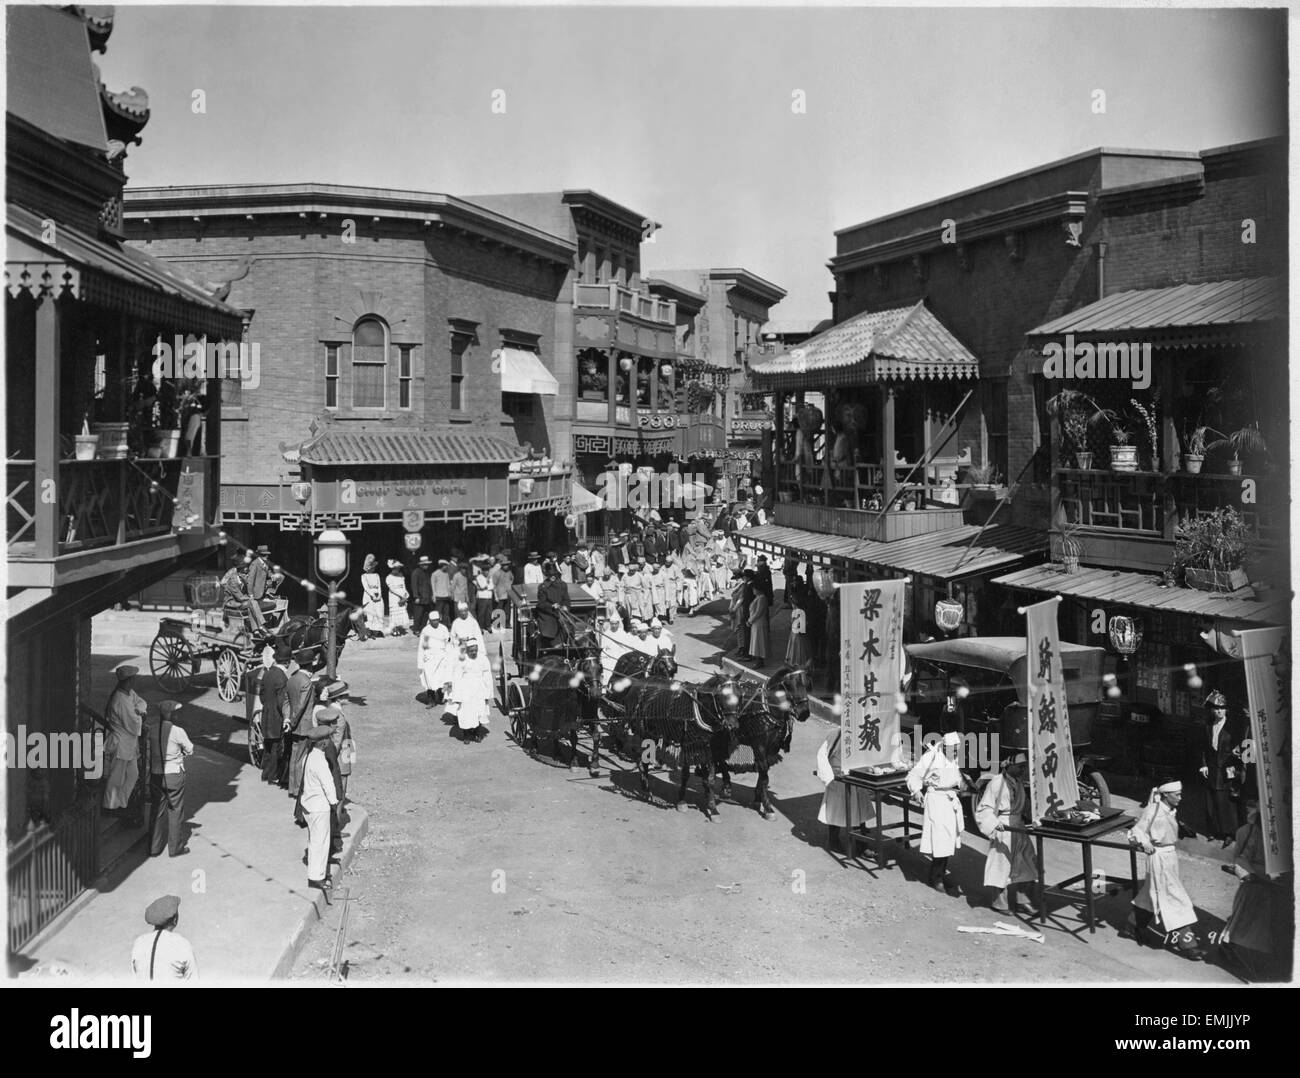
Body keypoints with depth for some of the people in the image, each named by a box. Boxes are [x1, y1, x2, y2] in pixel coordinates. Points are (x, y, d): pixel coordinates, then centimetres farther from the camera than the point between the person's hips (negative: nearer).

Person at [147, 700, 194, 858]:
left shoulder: (152, 728, -4)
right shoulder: (177, 732, -18)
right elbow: (190, 749, -6)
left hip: (155, 774, 5)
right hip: (174, 774, -4)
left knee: (157, 810, 15)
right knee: (176, 810, 9)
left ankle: (154, 848, 20)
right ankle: (176, 847, 17)